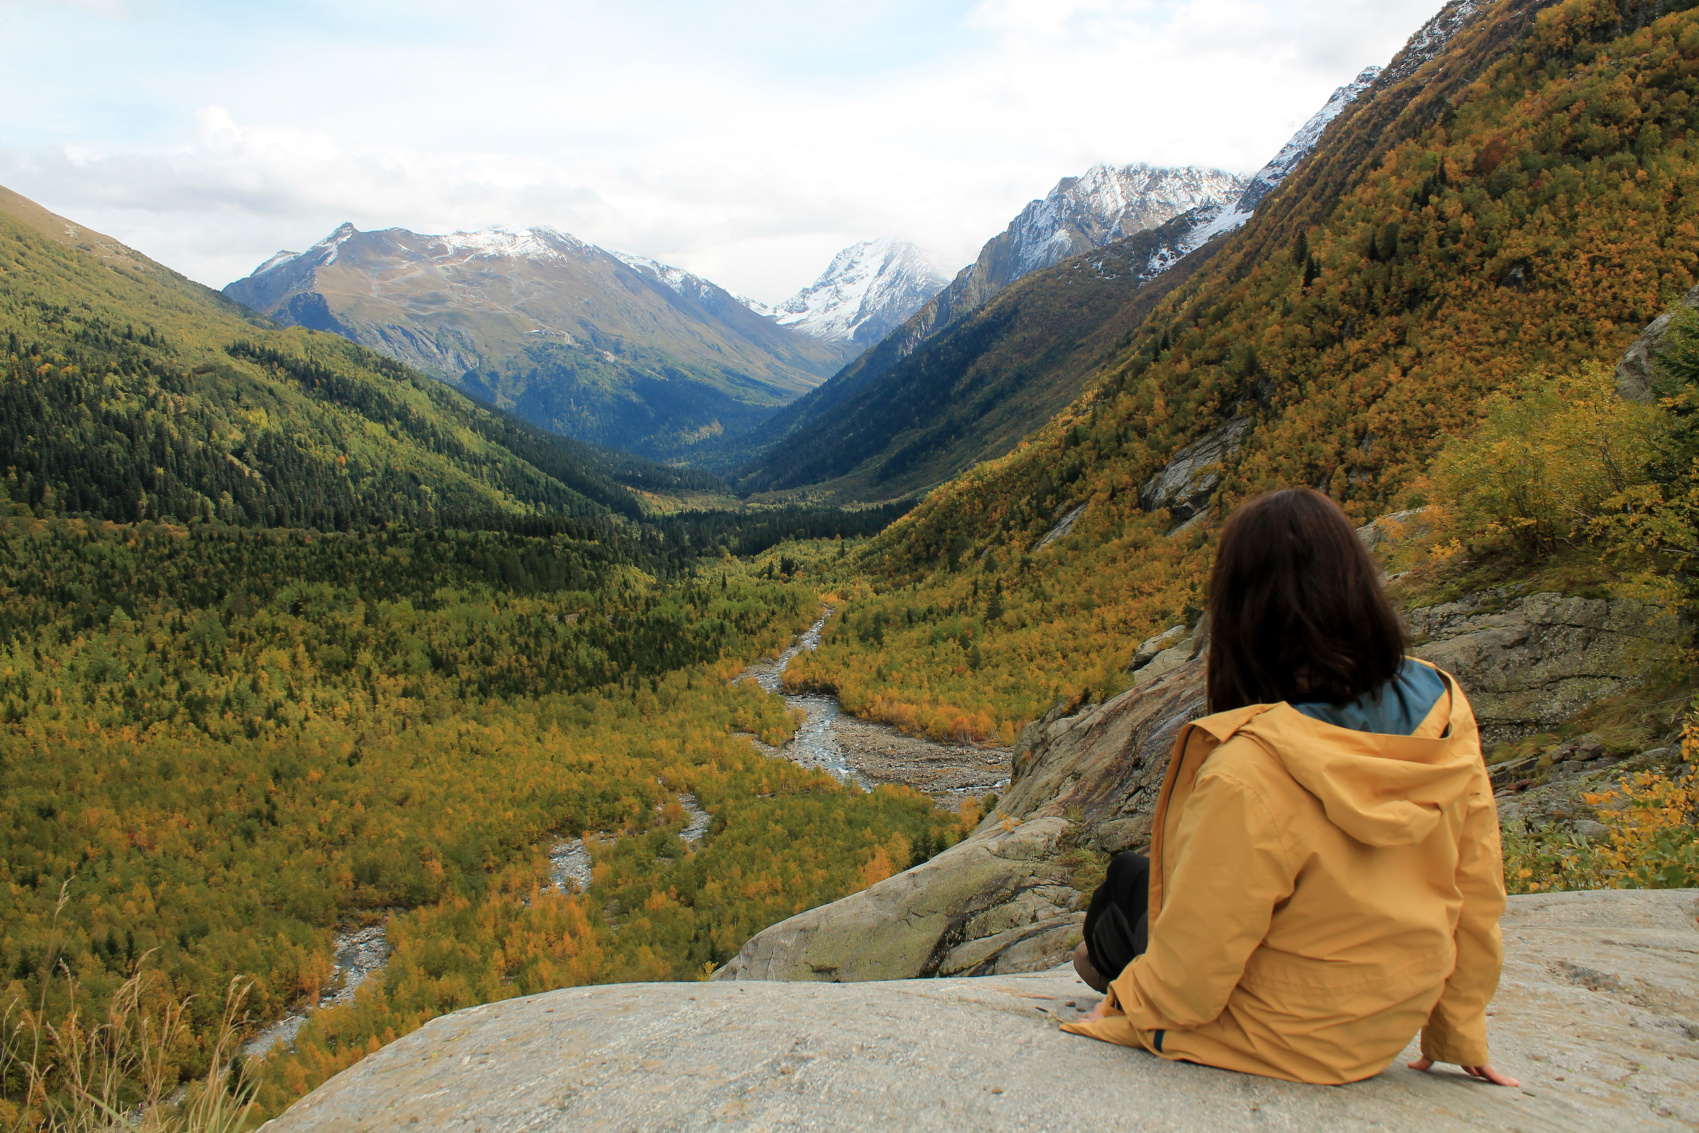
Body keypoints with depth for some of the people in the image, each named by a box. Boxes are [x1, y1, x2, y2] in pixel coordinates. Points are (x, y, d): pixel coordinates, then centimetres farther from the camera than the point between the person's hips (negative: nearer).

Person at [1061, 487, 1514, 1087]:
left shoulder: (1250, 770, -36)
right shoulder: (1444, 716, -15)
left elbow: (1190, 975, -25)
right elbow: (1477, 901, -3)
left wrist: (1123, 1006, -2)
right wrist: (1459, 1035, 14)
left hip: (1274, 1044, -6)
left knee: (1129, 878, 19)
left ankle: (1110, 965, 50)